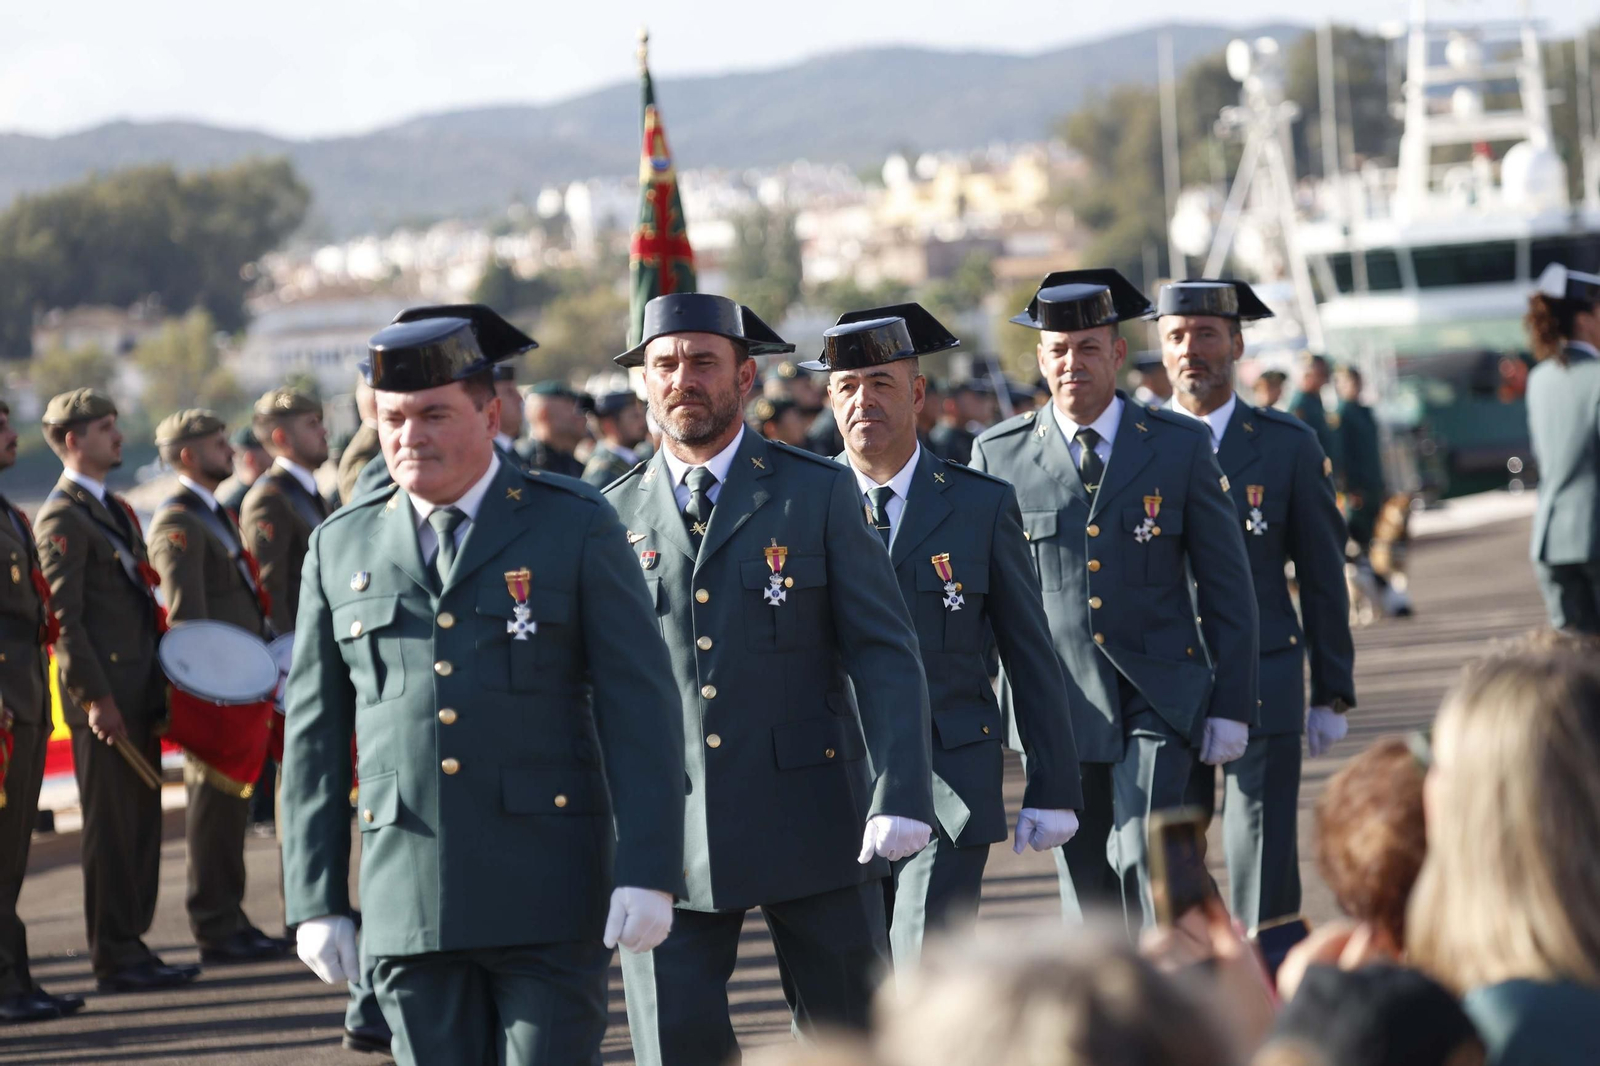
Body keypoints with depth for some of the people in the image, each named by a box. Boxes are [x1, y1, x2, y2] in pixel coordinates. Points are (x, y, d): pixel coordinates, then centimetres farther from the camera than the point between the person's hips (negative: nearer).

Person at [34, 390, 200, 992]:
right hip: (103, 698, -9)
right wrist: (94, 698, -19)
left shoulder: (116, 509, 18)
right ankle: (114, 959, 1)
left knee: (142, 822, 10)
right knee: (111, 828, -4)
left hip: (139, 690, 9)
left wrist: (160, 681, 17)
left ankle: (132, 947, 16)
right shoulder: (62, 518, -10)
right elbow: (64, 618, -16)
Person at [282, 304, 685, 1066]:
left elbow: (640, 708, -3)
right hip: (408, 906, 3)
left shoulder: (577, 528, 1)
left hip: (547, 897, -3)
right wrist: (315, 901, 7)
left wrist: (647, 873, -12)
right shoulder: (341, 547, 10)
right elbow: (314, 736, 12)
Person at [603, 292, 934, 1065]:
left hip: (808, 820, -1)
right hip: (665, 837, 1)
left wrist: (901, 796, -16)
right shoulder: (613, 516, 7)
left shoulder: (819, 492, 2)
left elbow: (883, 653, -3)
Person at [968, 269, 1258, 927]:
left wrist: (1231, 706, -1)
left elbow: (1227, 584, 4)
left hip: (1158, 701, -1)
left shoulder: (1179, 446, 3)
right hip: (1059, 706, 2)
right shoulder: (998, 455, 4)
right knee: (1087, 887, 6)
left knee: (1147, 861, -17)